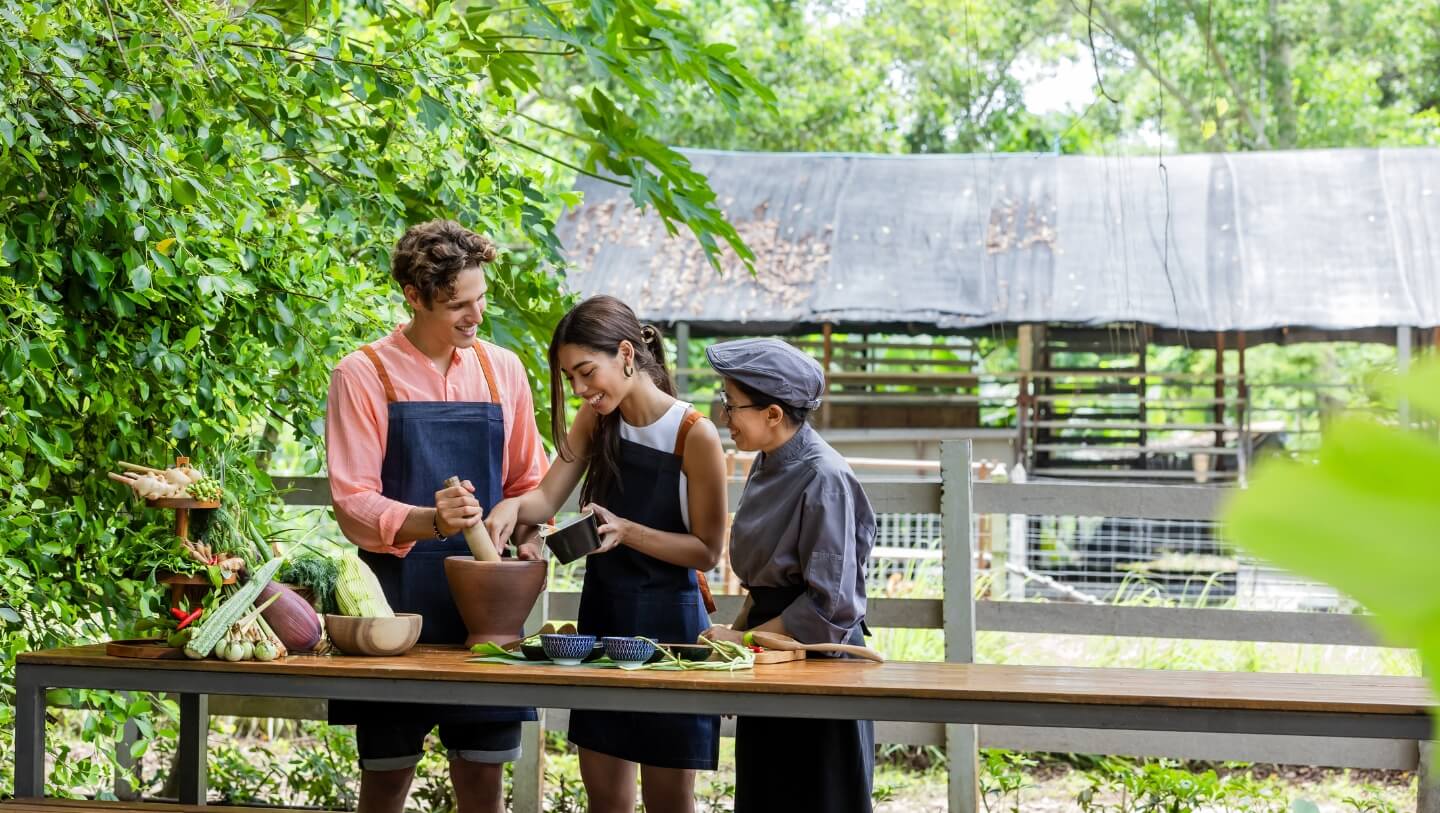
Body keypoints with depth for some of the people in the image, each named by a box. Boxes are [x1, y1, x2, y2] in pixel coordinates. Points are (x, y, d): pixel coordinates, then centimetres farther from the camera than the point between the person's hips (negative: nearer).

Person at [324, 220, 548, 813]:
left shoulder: (502, 369, 7)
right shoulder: (363, 375, -4)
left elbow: (527, 482, 15)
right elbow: (351, 504, -9)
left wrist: (527, 543, -5)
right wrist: (429, 521, -27)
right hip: (396, 596, -3)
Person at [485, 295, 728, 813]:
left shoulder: (694, 436, -16)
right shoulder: (598, 421, 2)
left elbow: (707, 551, -13)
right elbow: (547, 498, -4)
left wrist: (627, 531, -26)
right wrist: (511, 506, -26)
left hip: (667, 619, -6)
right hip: (603, 612, 6)